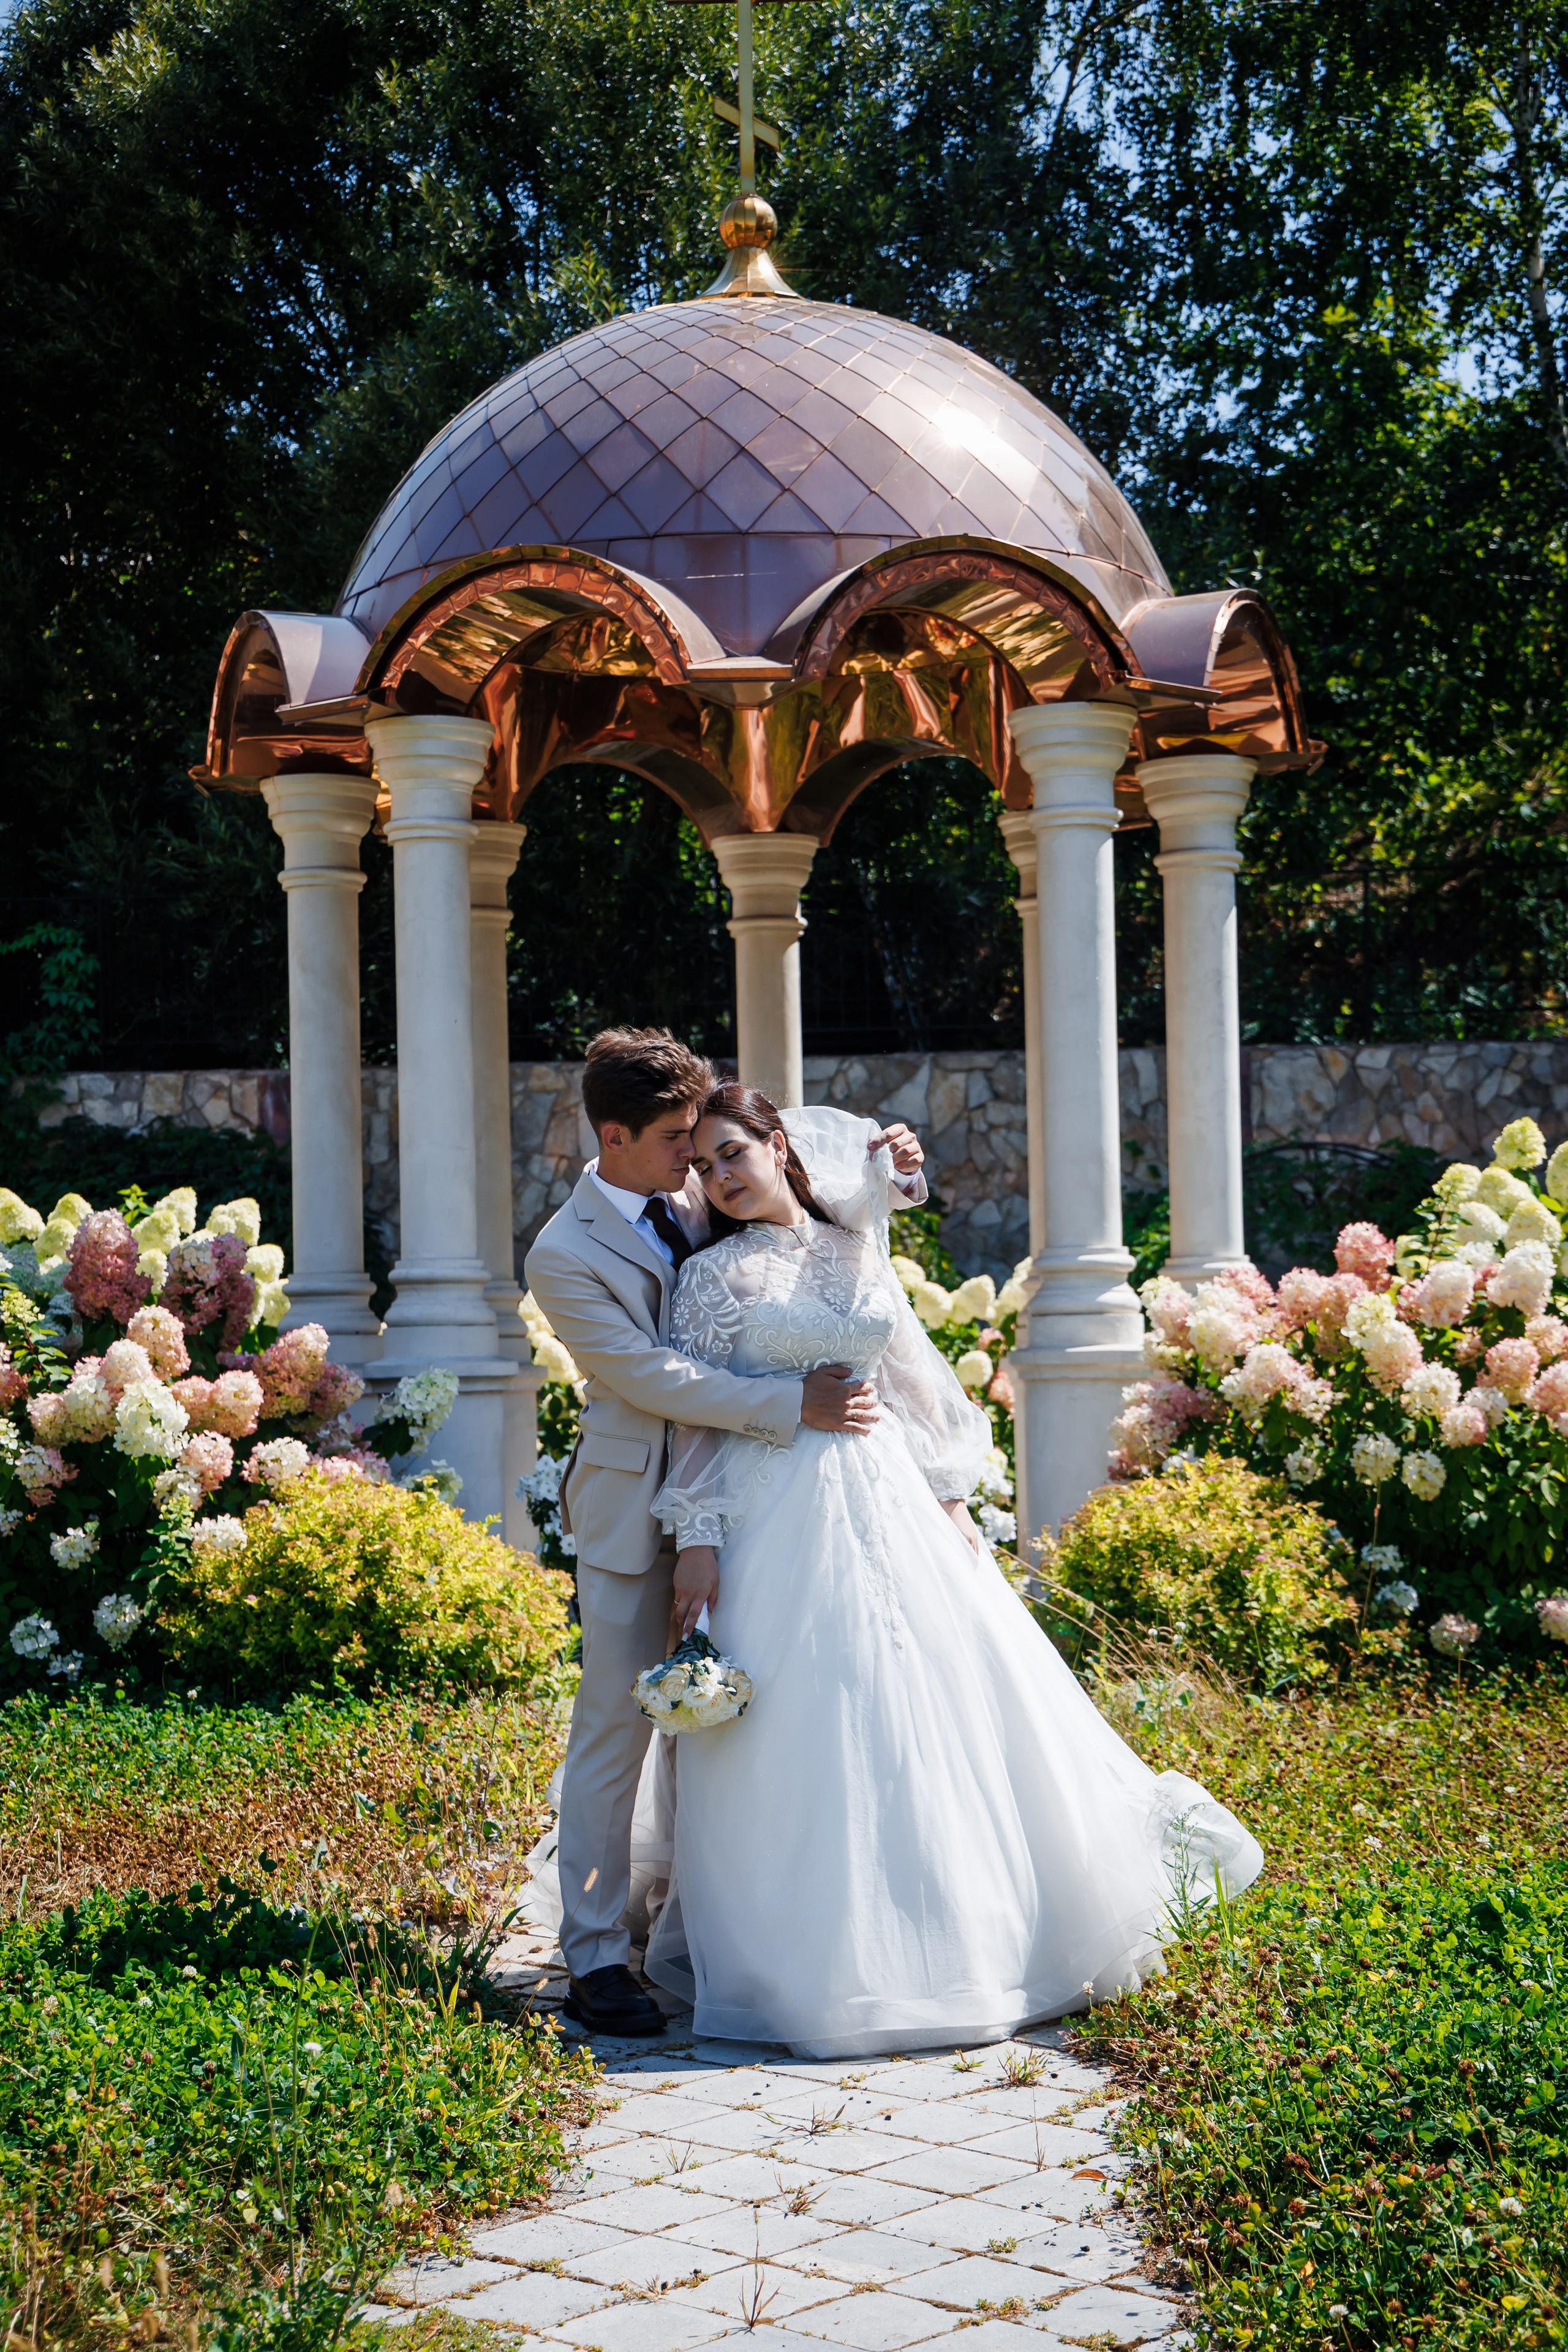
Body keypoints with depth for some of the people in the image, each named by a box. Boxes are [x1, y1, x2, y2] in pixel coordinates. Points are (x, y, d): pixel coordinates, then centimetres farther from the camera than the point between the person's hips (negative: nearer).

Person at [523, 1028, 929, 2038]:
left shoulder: (701, 1195, 5)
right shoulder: (565, 1256, -13)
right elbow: (653, 1377, -20)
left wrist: (897, 1169, -2)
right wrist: (796, 1406, -24)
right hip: (635, 1510, -6)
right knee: (616, 1727, -4)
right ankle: (597, 1956, 2)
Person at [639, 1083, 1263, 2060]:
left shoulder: (855, 1250, 12)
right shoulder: (713, 1277, 1)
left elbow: (912, 1376, 16)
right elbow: (695, 1419, -1)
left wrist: (950, 1498, 11)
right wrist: (697, 1541, -9)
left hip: (891, 1505, 4)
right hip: (782, 1527, -4)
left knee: (936, 1724, 6)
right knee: (805, 1741, -3)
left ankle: (964, 1941, 21)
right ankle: (813, 1964, 10)